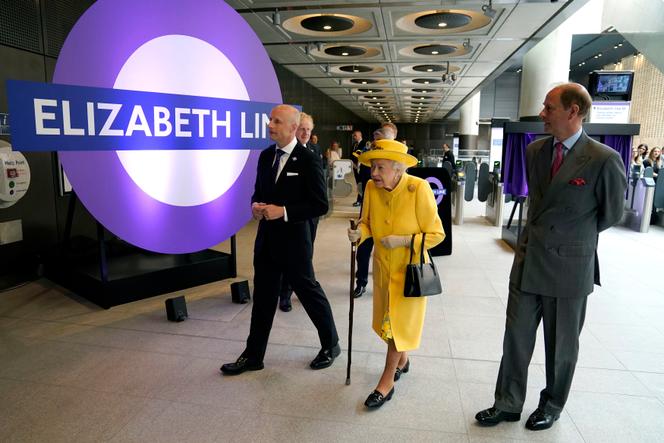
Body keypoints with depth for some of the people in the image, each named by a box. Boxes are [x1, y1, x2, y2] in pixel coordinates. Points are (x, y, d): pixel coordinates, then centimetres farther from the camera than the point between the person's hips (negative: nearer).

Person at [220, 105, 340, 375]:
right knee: (263, 297, 13)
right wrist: (255, 205, -5)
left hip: (294, 239, -6)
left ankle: (331, 345, 33)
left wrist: (284, 212, -21)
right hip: (266, 238, 6)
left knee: (310, 293, 10)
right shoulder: (266, 156, 6)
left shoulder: (308, 160, -13)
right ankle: (253, 356, 27)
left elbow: (320, 205, -14)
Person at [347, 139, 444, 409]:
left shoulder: (419, 189, -24)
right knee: (388, 319, 19)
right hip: (383, 265, 5)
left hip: (409, 268, -5)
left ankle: (387, 381, 20)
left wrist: (402, 241, -27)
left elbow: (436, 234, -17)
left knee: (399, 322, 5)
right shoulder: (371, 188, -11)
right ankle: (402, 360, 46)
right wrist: (359, 232, -18)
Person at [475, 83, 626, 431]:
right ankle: (508, 404, 27)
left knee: (561, 345, 14)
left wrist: (572, 237, 9)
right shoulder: (534, 151, 3)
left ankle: (551, 407, 36)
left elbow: (611, 214, -1)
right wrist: (541, 233, 13)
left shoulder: (604, 160, -14)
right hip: (527, 261, 5)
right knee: (516, 336, 11)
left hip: (568, 266, -4)